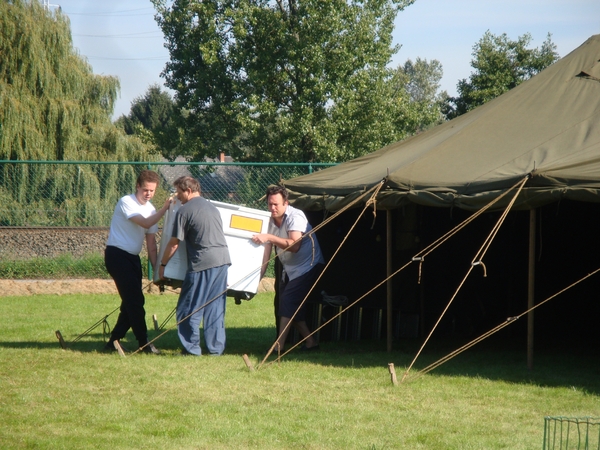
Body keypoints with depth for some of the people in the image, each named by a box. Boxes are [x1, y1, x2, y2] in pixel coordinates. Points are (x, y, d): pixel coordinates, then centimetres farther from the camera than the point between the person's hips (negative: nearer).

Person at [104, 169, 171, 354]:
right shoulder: (126, 202, -12)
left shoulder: (151, 210, 9)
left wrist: (156, 268, 1)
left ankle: (114, 341, 16)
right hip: (116, 254, -8)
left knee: (132, 301, 7)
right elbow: (145, 223, -25)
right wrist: (165, 209, -26)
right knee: (134, 300, -11)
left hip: (133, 257, 8)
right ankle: (144, 343, -8)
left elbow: (151, 242, 8)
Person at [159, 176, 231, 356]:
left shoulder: (184, 211, -4)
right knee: (215, 307, 11)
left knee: (189, 308, 1)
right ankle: (216, 348, 10)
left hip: (202, 262, -7)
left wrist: (162, 264, 9)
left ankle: (192, 348, 0)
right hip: (222, 260, 7)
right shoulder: (212, 207, 19)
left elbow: (174, 243, -2)